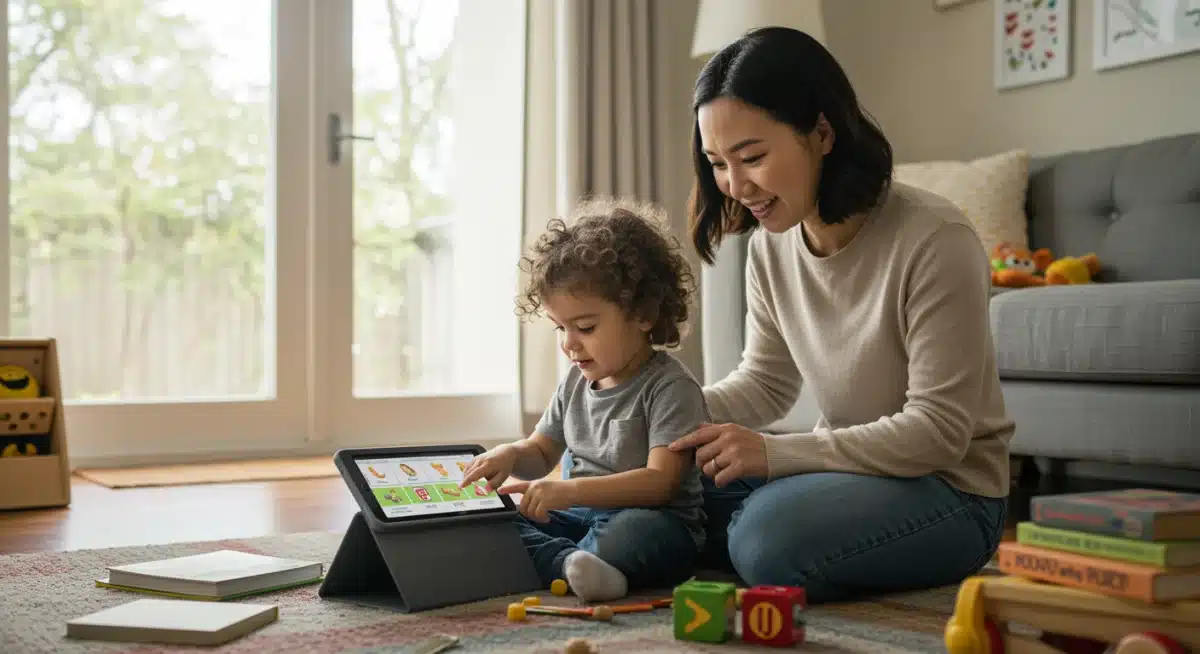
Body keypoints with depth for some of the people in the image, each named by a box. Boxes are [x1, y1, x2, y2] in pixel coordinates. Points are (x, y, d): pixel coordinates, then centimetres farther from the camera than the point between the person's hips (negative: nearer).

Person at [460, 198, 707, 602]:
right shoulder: (575, 383, 11)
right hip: (582, 516, 7)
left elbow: (659, 481, -22)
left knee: (637, 531, -41)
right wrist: (511, 455, -1)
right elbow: (542, 453, 24)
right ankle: (568, 563, -39)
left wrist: (570, 490, -32)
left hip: (654, 520, -7)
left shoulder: (670, 387, -12)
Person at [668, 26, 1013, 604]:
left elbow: (938, 431, -22)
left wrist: (774, 452, -28)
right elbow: (765, 382, 8)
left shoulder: (934, 240, -24)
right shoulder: (769, 244, -1)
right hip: (849, 465, 7)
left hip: (949, 488, -7)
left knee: (770, 538, -31)